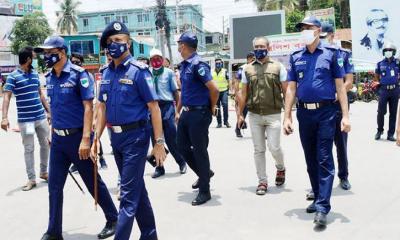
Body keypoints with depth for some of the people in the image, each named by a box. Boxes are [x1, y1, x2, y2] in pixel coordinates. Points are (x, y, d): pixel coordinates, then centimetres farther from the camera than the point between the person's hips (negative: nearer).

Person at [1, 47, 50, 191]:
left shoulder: (35, 74, 9)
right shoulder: (13, 77, -9)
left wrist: (49, 111, 15)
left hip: (41, 117, 6)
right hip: (25, 120, -5)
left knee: (46, 145, 14)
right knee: (29, 149, 3)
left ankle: (44, 172, 31)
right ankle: (31, 179, 12)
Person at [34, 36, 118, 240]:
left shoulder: (78, 74, -12)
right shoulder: (49, 77, 8)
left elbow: (88, 107, -16)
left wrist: (86, 139, -22)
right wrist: (53, 133, 16)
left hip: (77, 137, -6)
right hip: (58, 139, 6)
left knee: (93, 182, 6)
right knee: (54, 186, 8)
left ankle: (113, 219, 25)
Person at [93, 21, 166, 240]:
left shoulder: (138, 71, -11)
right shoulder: (106, 73, 8)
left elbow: (154, 108, -13)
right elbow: (102, 107, 13)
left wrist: (159, 142, -17)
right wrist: (96, 138, 7)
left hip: (135, 137, -7)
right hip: (116, 137, 7)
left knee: (129, 193, -3)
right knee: (137, 188, 17)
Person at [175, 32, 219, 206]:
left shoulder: (198, 64, -17)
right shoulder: (184, 65, 11)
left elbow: (214, 89, -24)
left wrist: (212, 107, -9)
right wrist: (178, 111, 22)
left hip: (199, 113, -9)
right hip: (187, 112, 9)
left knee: (199, 150, 0)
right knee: (182, 147, 16)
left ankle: (204, 191, 13)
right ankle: (204, 173, 37)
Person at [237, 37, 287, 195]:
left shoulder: (278, 67, 1)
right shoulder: (247, 69, 7)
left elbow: (286, 91, 0)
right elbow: (244, 93, 11)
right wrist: (240, 114, 8)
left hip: (273, 115, -2)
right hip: (254, 116, 2)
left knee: (274, 147, -5)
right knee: (258, 150, 6)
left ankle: (280, 168, 27)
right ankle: (262, 181, 18)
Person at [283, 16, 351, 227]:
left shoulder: (331, 53, 1)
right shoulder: (296, 57, 9)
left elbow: (340, 86, -1)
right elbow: (291, 89, 9)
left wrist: (345, 116, -7)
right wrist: (287, 117, 3)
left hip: (326, 112, -4)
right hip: (304, 113, 4)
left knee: (324, 160, -4)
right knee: (310, 159, 12)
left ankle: (322, 207, -3)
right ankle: (319, 197, 26)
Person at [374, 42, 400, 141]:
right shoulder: (380, 64, 3)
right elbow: (376, 77, 14)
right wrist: (382, 82, 4)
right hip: (384, 90, -1)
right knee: (381, 112, -5)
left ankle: (390, 134, 11)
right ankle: (379, 130, 15)